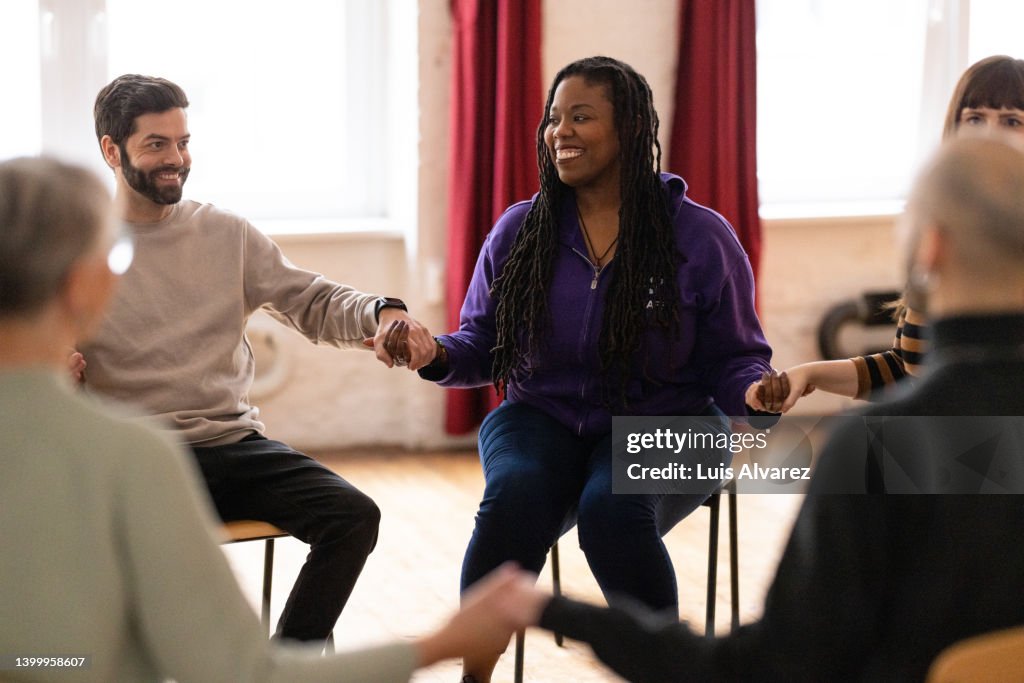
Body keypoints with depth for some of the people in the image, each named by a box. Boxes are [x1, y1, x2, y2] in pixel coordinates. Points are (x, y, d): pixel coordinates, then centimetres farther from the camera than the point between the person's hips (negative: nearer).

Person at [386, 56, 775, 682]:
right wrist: (437, 354, -10)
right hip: (543, 419, 2)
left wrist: (754, 393, -21)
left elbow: (734, 361, 3)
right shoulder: (519, 231, 6)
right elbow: (482, 347, 11)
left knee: (612, 509, -35)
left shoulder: (702, 237, -2)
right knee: (515, 496, -32)